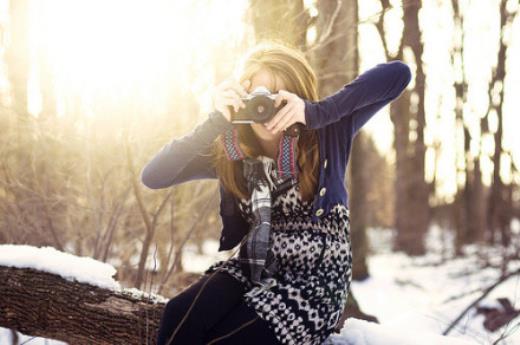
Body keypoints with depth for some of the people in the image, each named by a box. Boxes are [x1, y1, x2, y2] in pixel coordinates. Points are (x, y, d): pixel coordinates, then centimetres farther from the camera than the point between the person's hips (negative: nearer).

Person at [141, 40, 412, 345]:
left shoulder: (326, 133, -6)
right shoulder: (228, 151, 1)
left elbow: (399, 74, -18)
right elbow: (153, 176, -10)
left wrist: (316, 113, -28)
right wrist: (217, 121, -20)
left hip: (315, 280, -3)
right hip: (252, 270, 4)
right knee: (179, 317, -27)